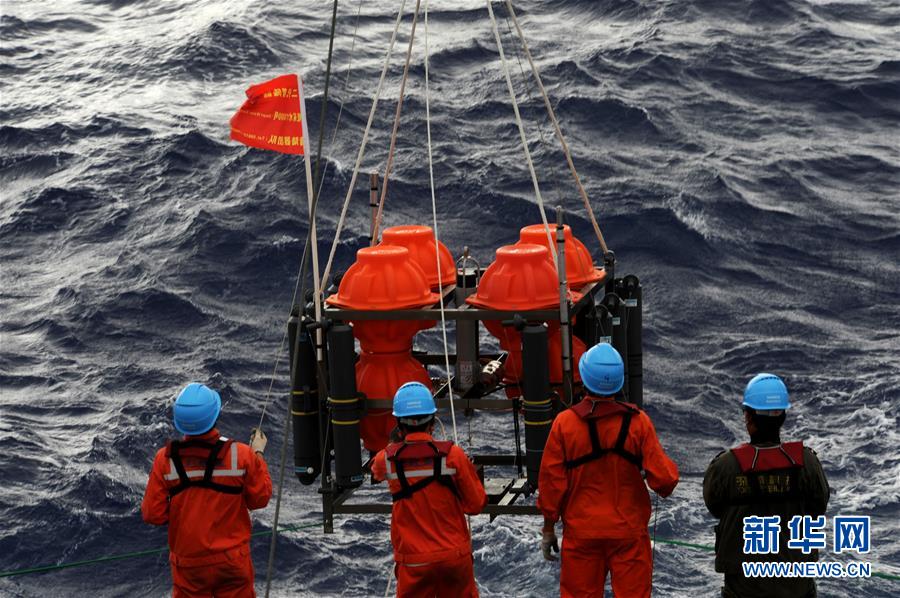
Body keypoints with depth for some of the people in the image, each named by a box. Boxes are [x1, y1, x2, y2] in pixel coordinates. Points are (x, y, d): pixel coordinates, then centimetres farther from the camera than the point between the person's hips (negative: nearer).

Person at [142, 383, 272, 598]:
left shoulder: (165, 459, -14)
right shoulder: (241, 455, -15)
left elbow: (152, 514, -8)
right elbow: (260, 499, 0)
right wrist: (258, 455, 10)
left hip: (187, 563, 1)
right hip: (232, 561, 0)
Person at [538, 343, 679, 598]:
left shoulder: (564, 423, -10)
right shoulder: (637, 421, -11)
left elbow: (551, 481, -4)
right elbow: (663, 478, -10)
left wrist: (548, 528, 7)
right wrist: (670, 470, 14)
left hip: (581, 532, 0)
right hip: (628, 531, 0)